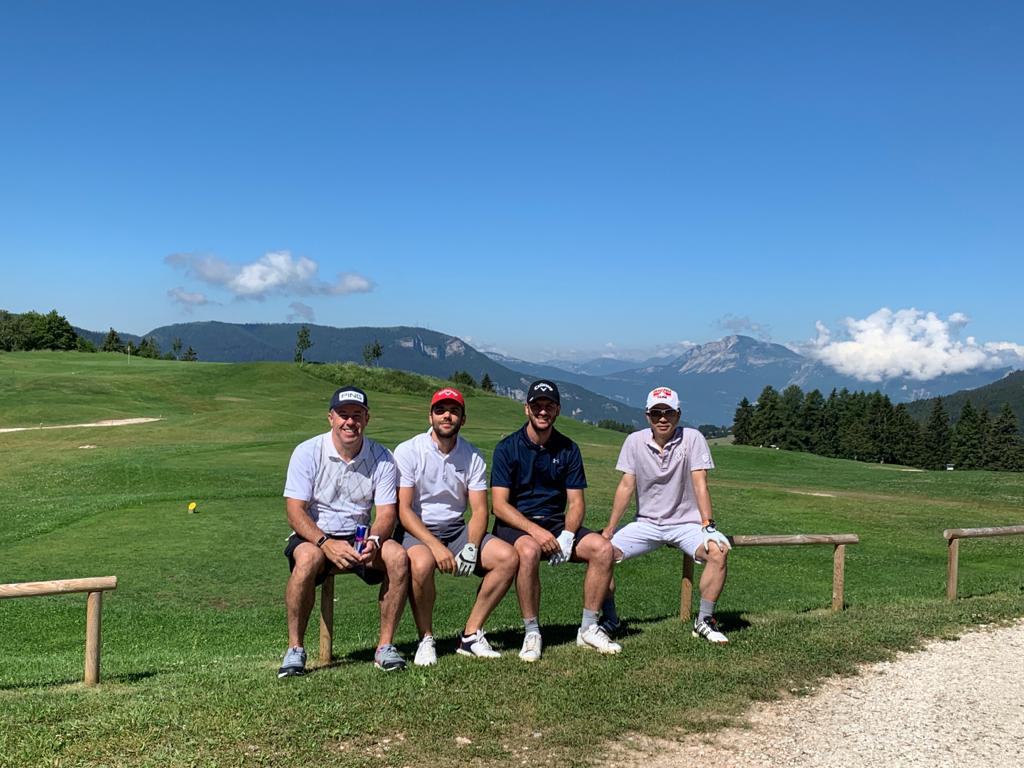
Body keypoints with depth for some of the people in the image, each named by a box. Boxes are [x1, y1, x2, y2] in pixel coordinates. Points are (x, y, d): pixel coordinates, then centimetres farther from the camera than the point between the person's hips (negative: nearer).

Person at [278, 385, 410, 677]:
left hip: (360, 539, 2)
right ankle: (294, 649, -20)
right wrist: (327, 543, -30)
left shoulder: (382, 458, -1)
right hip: (313, 536, -2)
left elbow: (386, 513, -4)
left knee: (398, 556, -26)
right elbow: (295, 513, -13)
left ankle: (385, 646, -15)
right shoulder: (307, 452, -8)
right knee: (308, 558, -36)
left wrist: (374, 541, -28)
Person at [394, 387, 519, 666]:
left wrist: (471, 547, -18)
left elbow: (479, 510, 1)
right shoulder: (408, 451, -8)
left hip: (458, 530, 4)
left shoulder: (473, 457, 4)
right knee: (422, 563, -38)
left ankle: (471, 635, -7)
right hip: (416, 531, -4)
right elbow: (403, 510, -13)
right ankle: (426, 639, -13)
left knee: (508, 557, -17)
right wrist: (436, 546, -25)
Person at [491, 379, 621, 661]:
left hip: (557, 524, 4)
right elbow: (499, 505, -12)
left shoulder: (568, 449, 6)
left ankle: (588, 628, -6)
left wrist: (567, 536, -17)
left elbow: (576, 503, 3)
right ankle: (532, 634, -21)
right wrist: (535, 531, -26)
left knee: (603, 549, -19)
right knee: (529, 550, -37)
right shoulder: (507, 448, -5)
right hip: (515, 525, -4)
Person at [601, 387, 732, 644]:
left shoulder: (692, 439, -9)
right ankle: (609, 618, 3)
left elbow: (699, 484, -14)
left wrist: (708, 525, -24)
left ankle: (705, 620, -11)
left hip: (686, 523, -2)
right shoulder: (635, 441, -2)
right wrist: (609, 529, -7)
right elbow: (626, 486, -2)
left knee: (718, 551, -29)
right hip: (646, 524, 2)